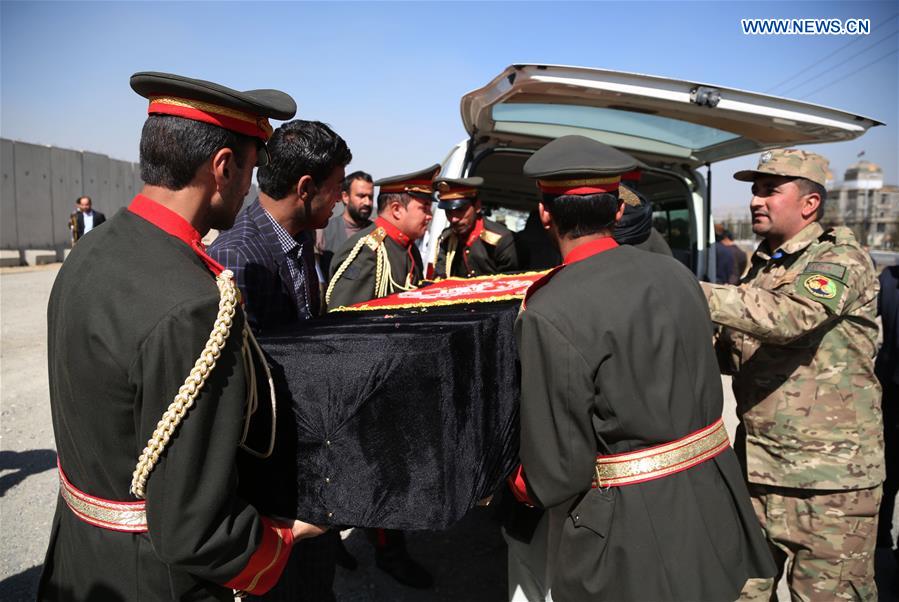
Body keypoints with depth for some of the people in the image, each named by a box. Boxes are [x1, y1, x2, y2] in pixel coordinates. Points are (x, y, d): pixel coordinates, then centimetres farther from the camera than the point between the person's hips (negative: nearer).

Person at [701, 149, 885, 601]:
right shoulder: (759, 266, 13)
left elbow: (789, 316, -30)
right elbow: (736, 357, 15)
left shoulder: (841, 259, -9)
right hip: (756, 467, 6)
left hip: (830, 477, -6)